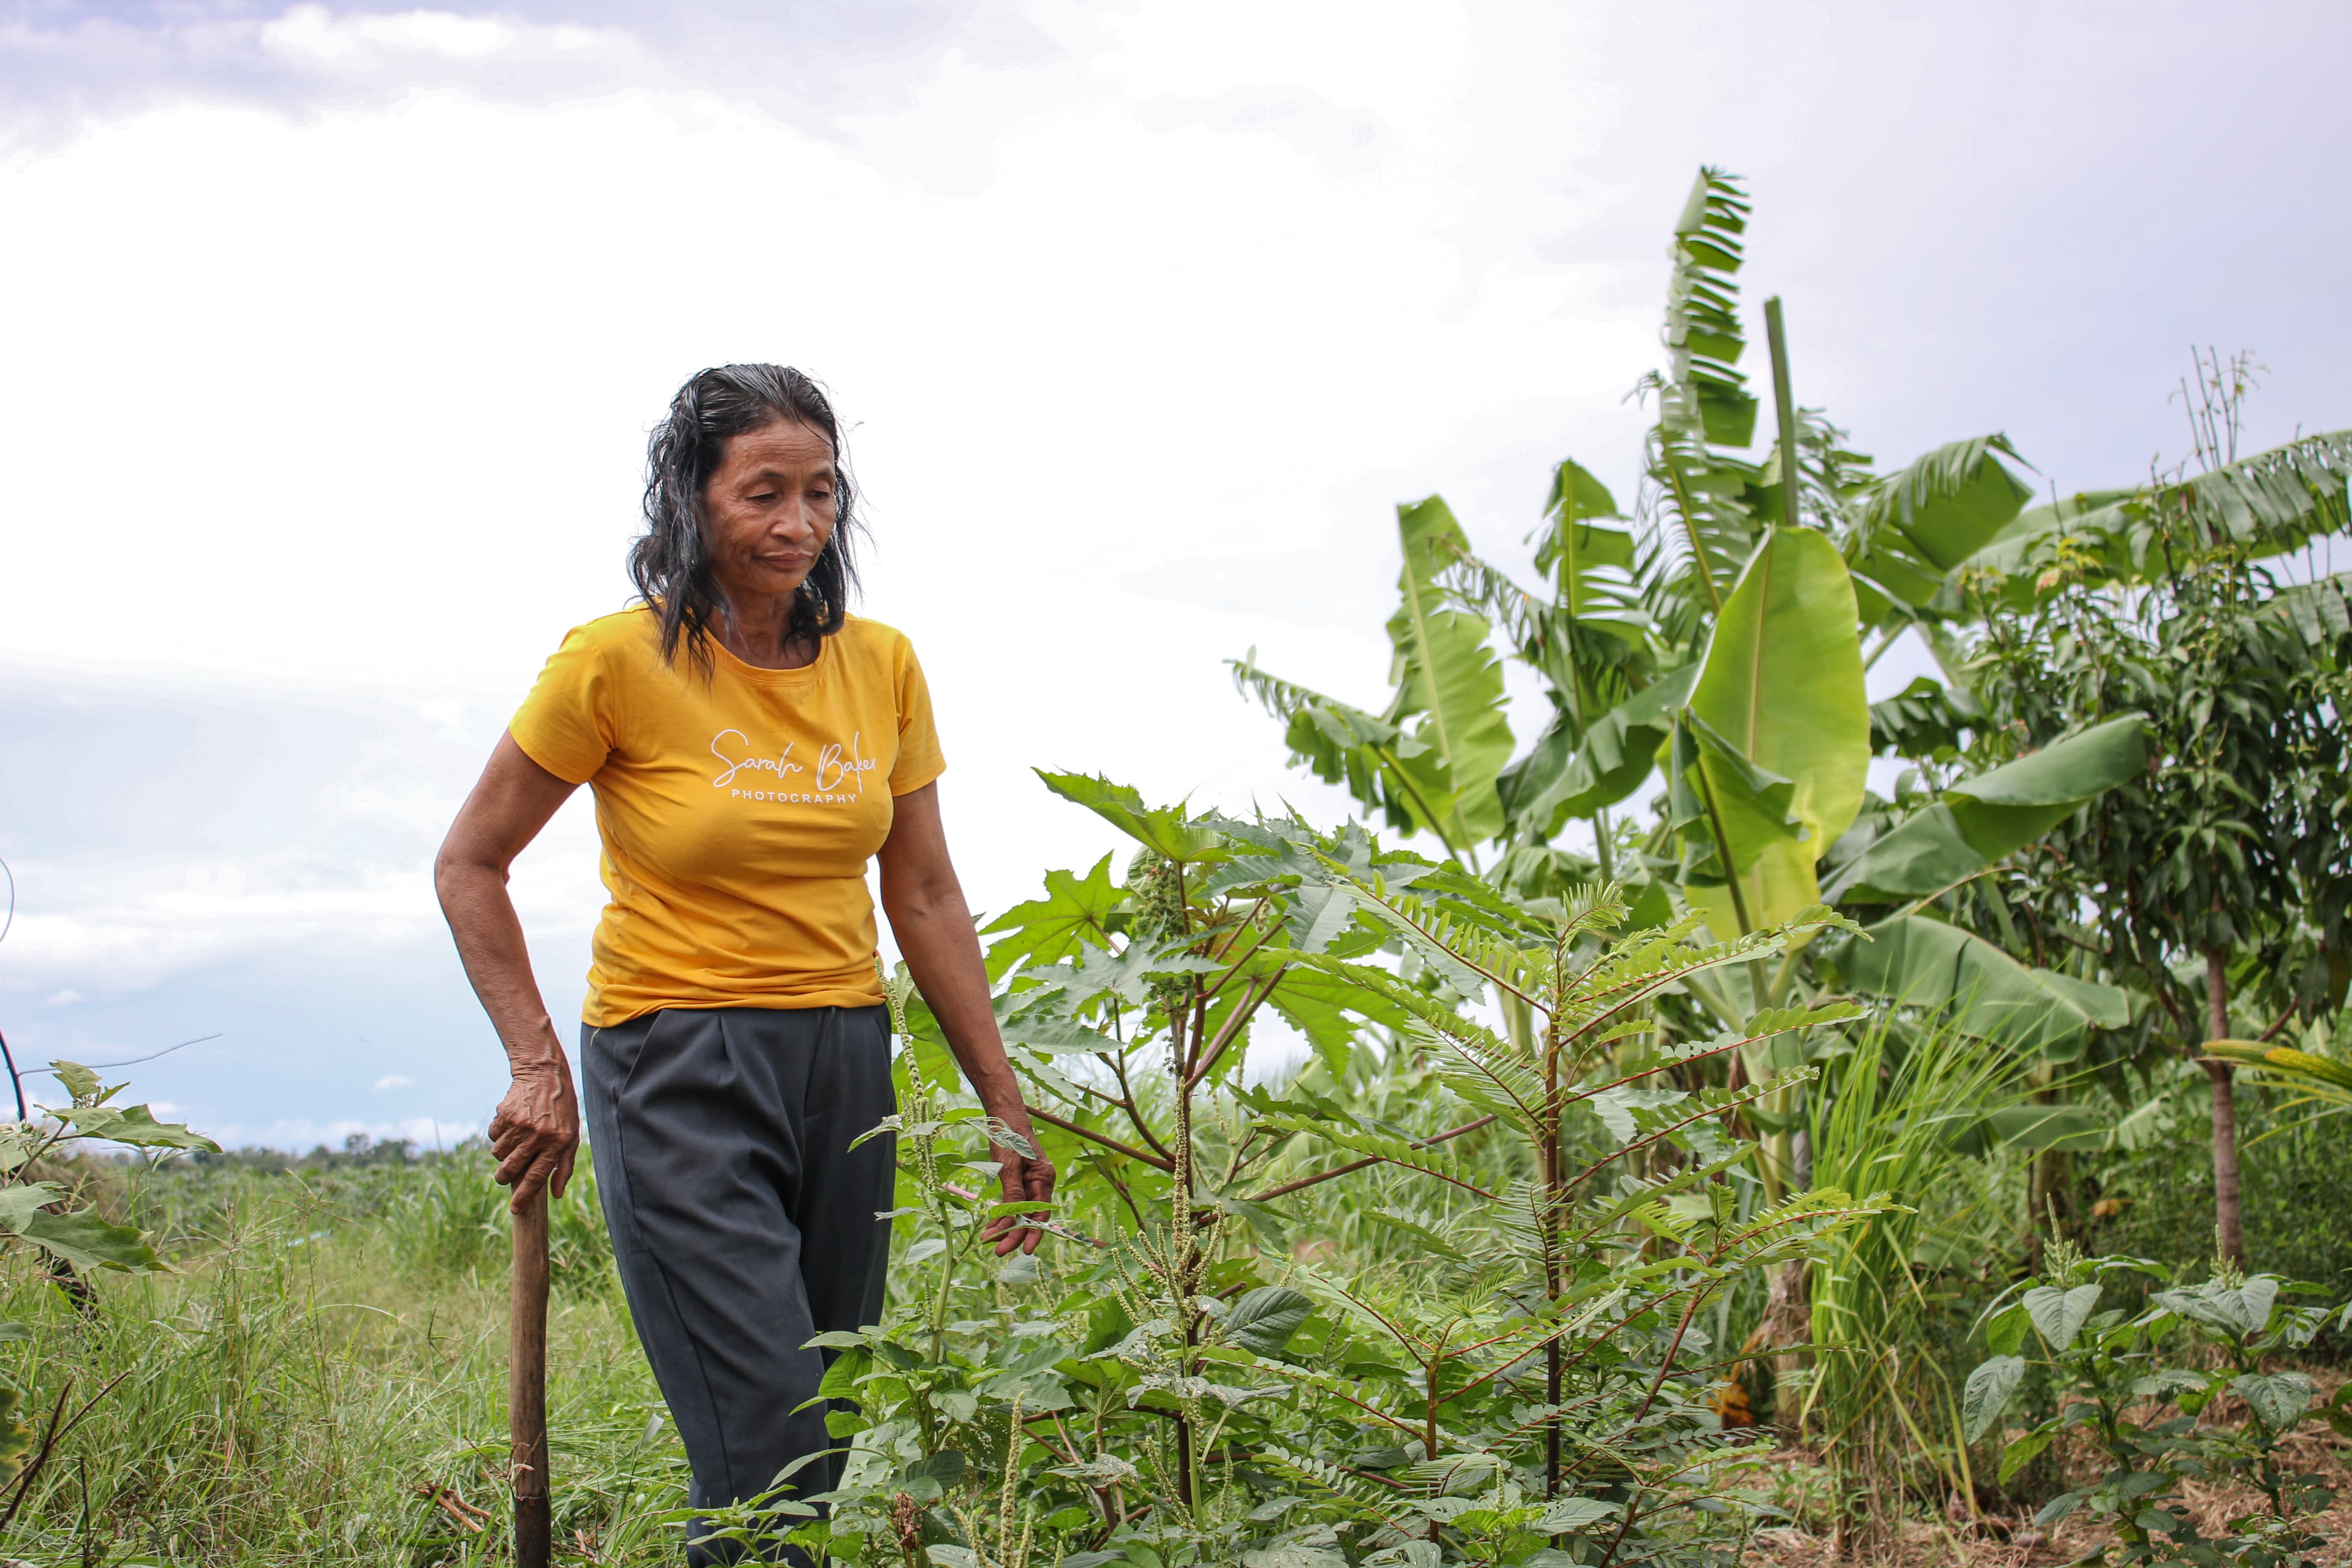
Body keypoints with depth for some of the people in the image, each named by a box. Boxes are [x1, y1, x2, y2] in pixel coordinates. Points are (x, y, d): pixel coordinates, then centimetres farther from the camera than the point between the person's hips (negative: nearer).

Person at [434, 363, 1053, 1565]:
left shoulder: (882, 666, 4)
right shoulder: (619, 663, -9)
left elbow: (926, 900, 9)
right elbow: (469, 865, 1)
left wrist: (1006, 1111, 9)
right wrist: (537, 1065, -7)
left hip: (846, 1062, 5)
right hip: (679, 1071, -5)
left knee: (827, 1443, 8)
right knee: (773, 1460, -13)